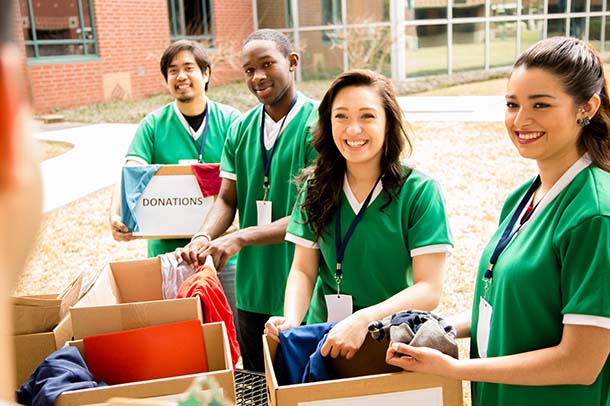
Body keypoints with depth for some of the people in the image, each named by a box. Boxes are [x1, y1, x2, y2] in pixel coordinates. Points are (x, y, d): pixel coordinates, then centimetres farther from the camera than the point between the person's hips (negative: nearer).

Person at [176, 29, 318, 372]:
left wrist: (241, 238, -24)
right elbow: (227, 199, 6)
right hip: (252, 291, 5)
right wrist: (205, 236, -15)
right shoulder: (241, 129, 6)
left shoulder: (316, 124, -12)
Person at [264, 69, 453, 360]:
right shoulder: (316, 187, 5)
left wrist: (363, 320, -24)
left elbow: (429, 289, -11)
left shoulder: (419, 191, -7)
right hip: (323, 338, 3)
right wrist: (291, 320, -14)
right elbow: (303, 270, 5)